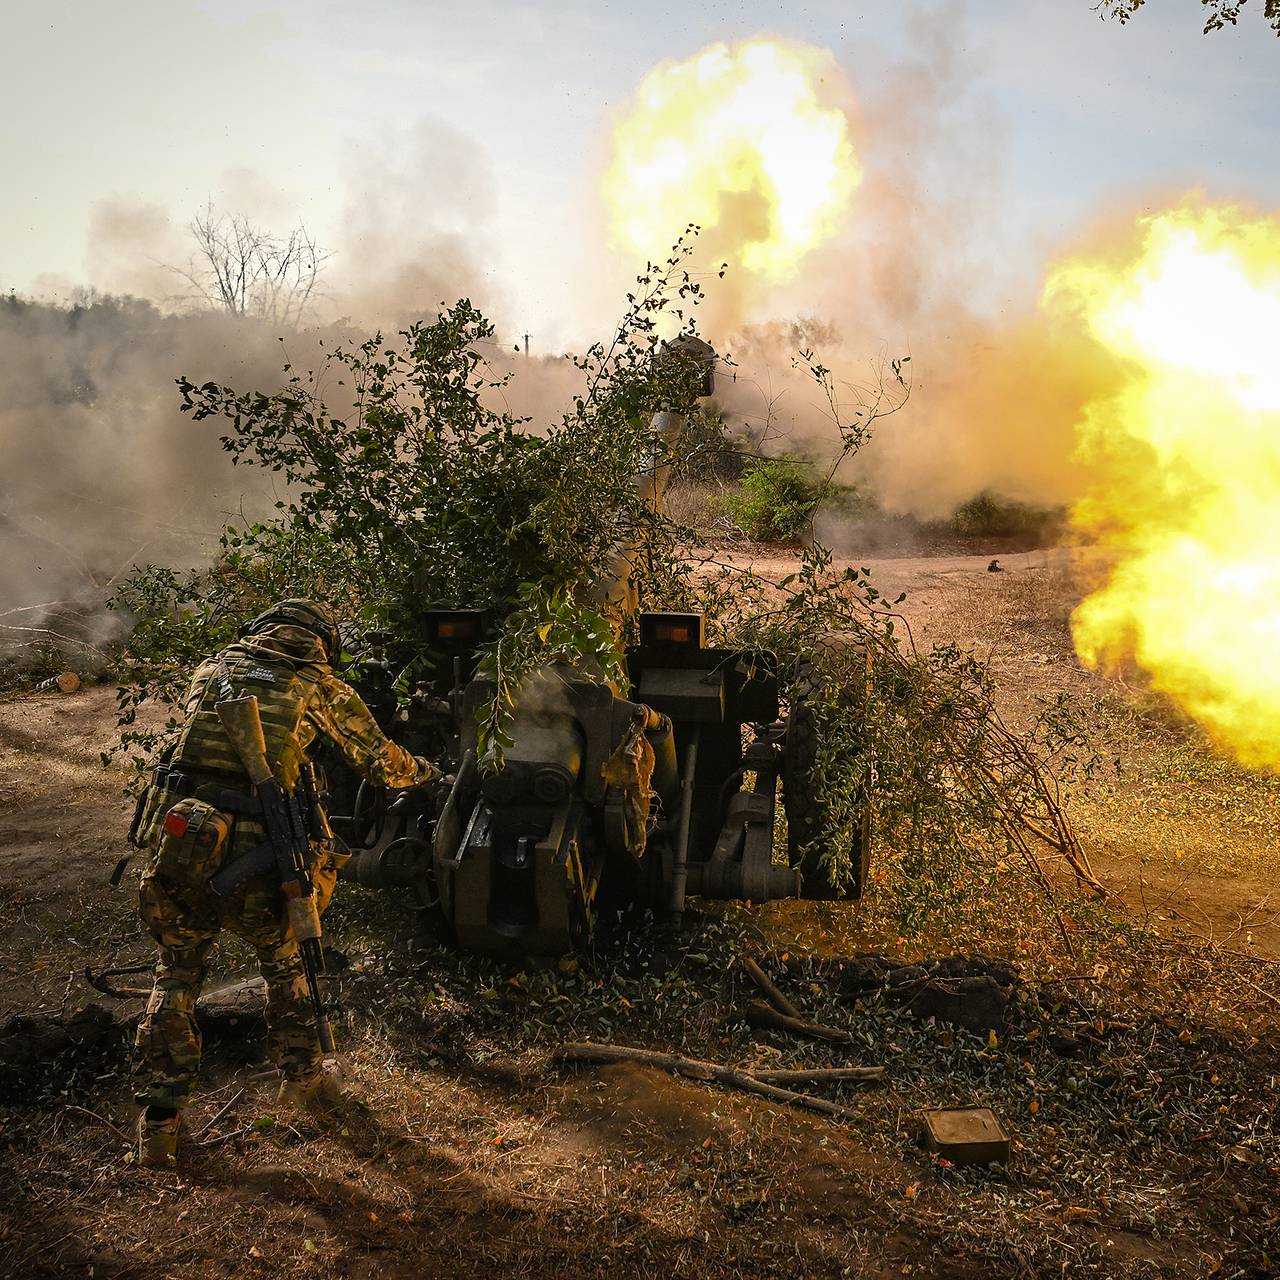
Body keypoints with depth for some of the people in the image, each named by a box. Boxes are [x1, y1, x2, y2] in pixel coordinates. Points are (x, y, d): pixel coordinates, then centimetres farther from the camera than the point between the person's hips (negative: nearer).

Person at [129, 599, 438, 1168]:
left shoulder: (212, 668, 15)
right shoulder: (319, 685, 7)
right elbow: (382, 763, 14)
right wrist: (426, 770, 34)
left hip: (172, 841, 3)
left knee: (176, 977, 20)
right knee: (285, 961, 24)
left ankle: (158, 1121, 22)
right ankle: (301, 1075, 38)